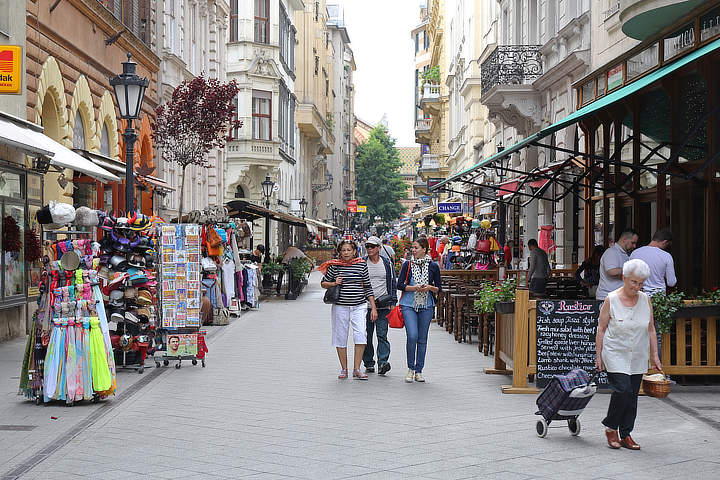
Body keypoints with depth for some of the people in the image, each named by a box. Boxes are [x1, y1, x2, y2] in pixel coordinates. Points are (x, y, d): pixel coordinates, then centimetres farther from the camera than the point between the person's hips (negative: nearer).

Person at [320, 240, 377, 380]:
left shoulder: (362, 264, 3)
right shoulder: (335, 266, 1)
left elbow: (368, 287, 8)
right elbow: (323, 283, 11)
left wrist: (373, 308, 5)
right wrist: (334, 283, -10)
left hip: (359, 306, 0)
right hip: (340, 306, 0)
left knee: (361, 335, -14)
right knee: (341, 337, 4)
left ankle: (356, 369, -7)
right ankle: (344, 369, 17)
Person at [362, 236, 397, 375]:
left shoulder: (387, 263, 8)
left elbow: (393, 283, 12)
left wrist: (393, 302, 4)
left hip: (383, 305, -1)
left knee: (382, 334, -9)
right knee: (366, 336, 4)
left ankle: (383, 362, -15)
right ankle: (369, 364, 14)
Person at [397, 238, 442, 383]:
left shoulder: (433, 266, 4)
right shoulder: (407, 265, 3)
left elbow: (439, 288, 10)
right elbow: (400, 285, 0)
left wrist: (430, 288, -11)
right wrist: (415, 288, -13)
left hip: (426, 306, 1)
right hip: (409, 305, -1)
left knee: (422, 339, 5)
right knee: (412, 336, -14)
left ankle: (419, 371, 15)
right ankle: (410, 368, 2)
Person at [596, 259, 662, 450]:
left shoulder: (645, 300, 3)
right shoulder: (611, 300, -8)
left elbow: (651, 329, 10)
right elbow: (601, 329, -3)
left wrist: (655, 355, 7)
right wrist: (598, 355, -4)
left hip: (638, 358, 4)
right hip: (615, 354, -4)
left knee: (632, 396, 4)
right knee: (623, 390, -17)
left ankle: (625, 435, 15)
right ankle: (611, 428, 3)